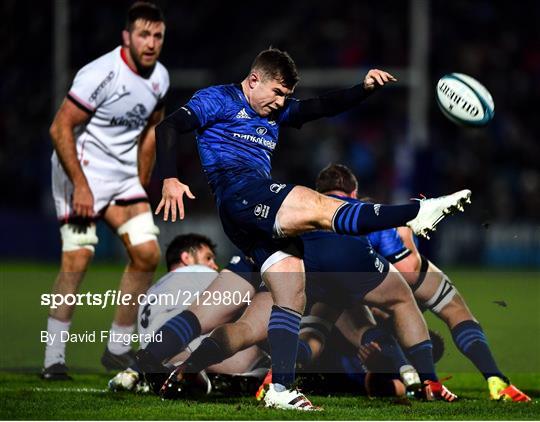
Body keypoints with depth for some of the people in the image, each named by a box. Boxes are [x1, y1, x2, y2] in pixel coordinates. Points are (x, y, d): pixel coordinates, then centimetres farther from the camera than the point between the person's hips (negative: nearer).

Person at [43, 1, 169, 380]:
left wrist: (142, 186, 17)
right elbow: (60, 128, -19)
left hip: (124, 177, 7)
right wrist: (80, 186, -22)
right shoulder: (102, 74, -20)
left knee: (147, 254, -1)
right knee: (78, 257, -17)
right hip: (81, 170, -7)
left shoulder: (160, 77, 4)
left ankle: (118, 349, 10)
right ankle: (54, 358, -12)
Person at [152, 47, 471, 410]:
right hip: (238, 191, -9)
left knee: (293, 294, -3)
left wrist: (364, 89, 2)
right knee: (320, 207, -24)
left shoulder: (277, 112, 29)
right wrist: (170, 180, -18)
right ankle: (416, 213, -37)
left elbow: (325, 107, 19)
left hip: (261, 222, 9)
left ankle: (280, 388, -8)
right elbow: (169, 128, -2)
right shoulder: (219, 100, 9)